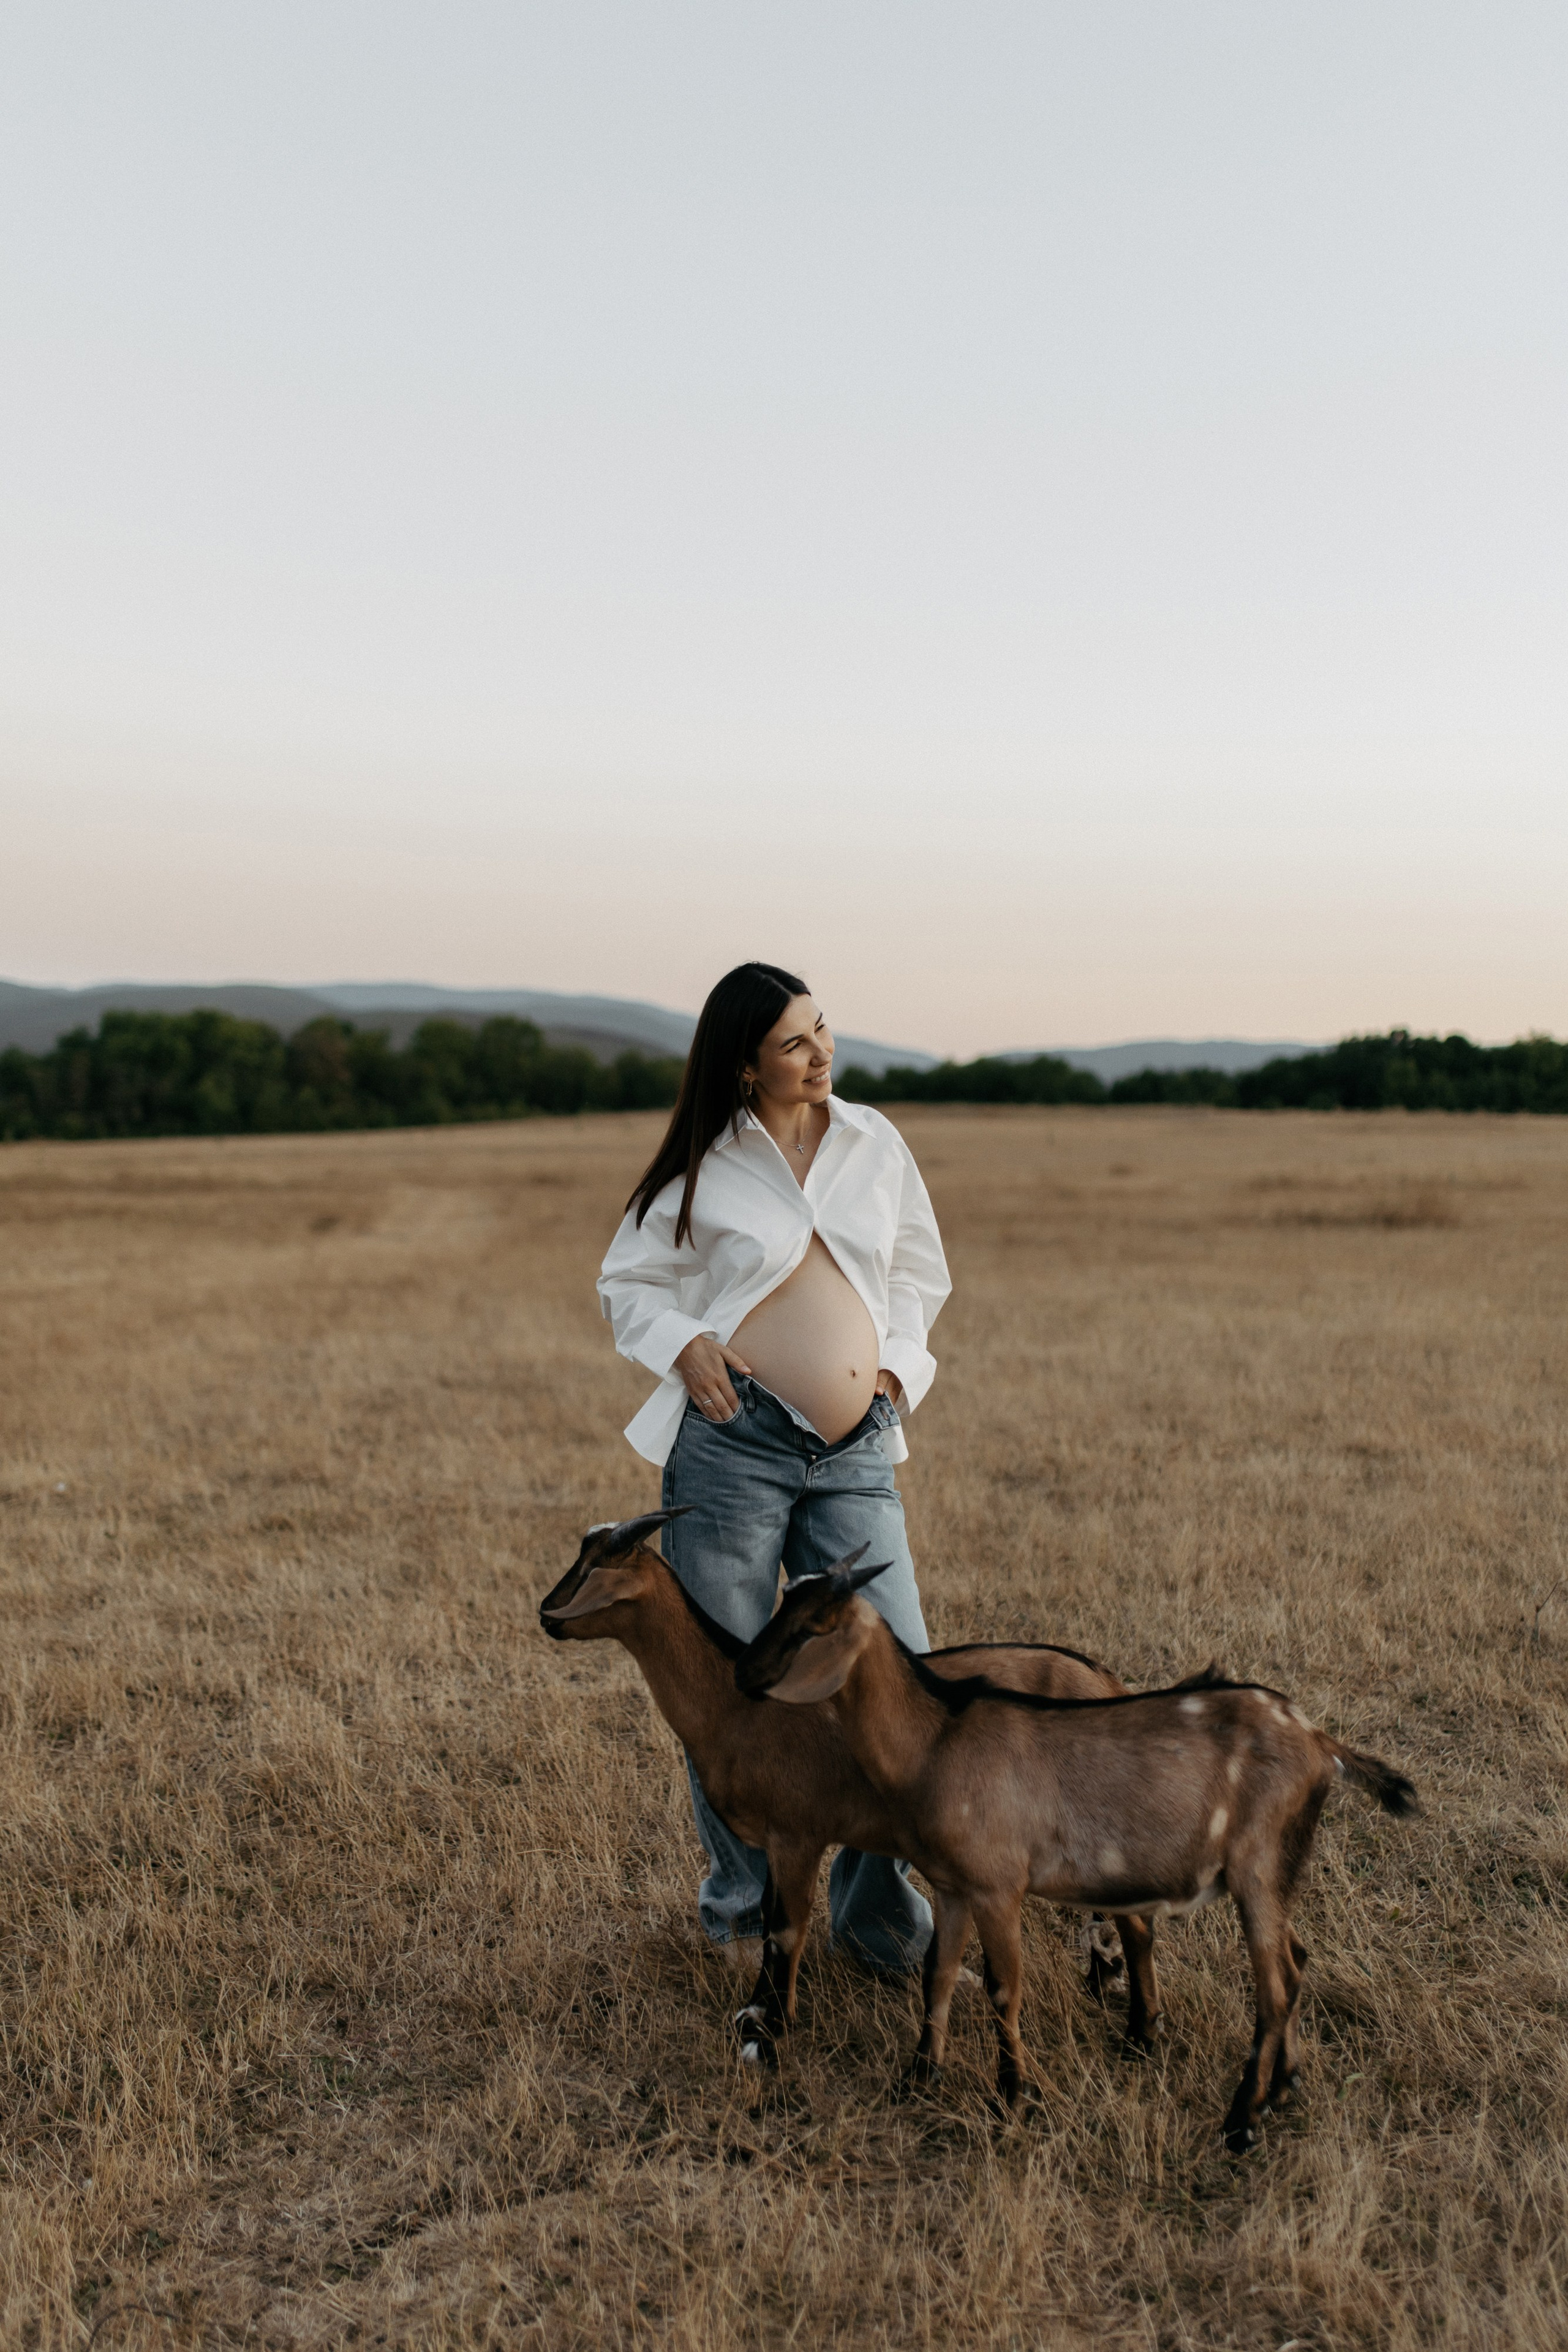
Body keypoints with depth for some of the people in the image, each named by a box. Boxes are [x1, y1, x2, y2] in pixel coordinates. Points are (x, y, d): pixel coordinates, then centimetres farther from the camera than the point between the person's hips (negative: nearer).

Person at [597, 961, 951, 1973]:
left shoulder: (875, 1142, 9)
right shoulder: (703, 1165, 0)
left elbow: (920, 1271, 19)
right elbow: (629, 1281, 9)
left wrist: (898, 1366, 4)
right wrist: (684, 1345, -9)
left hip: (855, 1452, 3)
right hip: (734, 1442, -2)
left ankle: (877, 1904, 17)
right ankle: (744, 1904, 27)